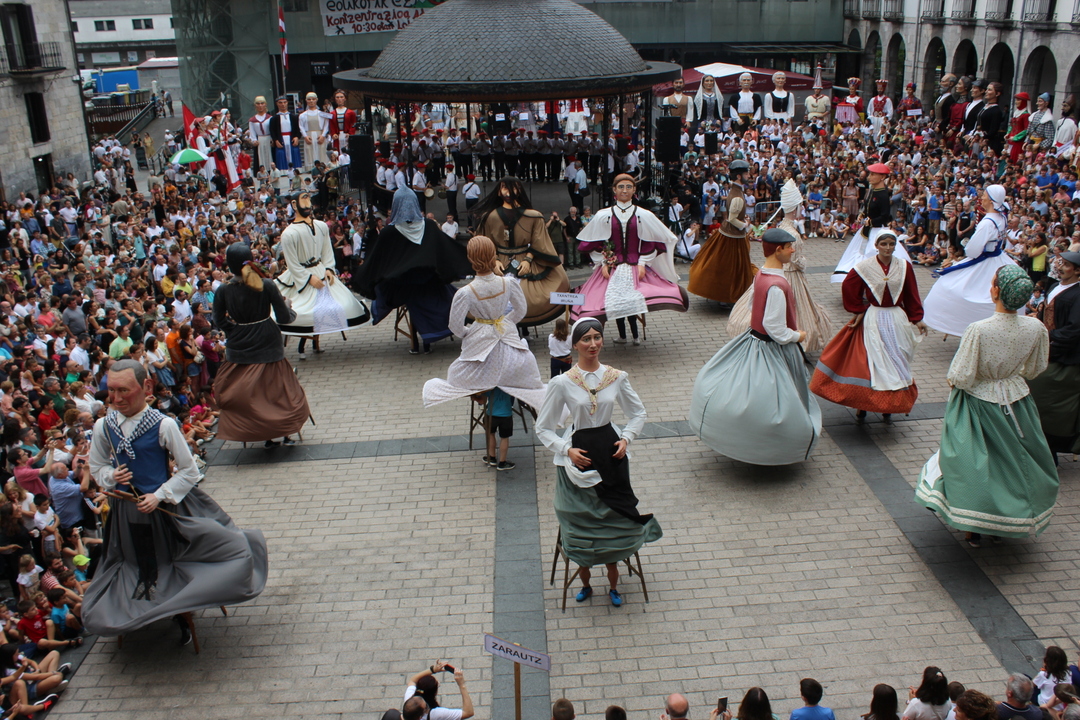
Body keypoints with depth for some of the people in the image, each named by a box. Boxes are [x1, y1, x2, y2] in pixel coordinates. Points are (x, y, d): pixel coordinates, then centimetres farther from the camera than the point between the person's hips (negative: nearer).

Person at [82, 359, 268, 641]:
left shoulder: (163, 425, -17)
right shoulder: (103, 427, -6)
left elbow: (189, 472, -11)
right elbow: (97, 467, 11)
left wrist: (159, 496, -19)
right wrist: (111, 476, -11)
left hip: (168, 508, -3)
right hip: (127, 513, 3)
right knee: (139, 571, 17)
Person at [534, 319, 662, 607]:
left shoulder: (617, 377, -3)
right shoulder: (562, 383, -10)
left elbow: (638, 413, 11)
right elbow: (542, 428, -4)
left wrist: (626, 438, -5)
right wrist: (567, 450, -15)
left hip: (610, 452, 2)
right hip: (577, 456, -2)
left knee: (612, 517, 8)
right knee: (581, 518, 8)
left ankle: (613, 583, 28)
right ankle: (585, 580, 31)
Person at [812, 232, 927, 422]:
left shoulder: (904, 267, -1)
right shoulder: (865, 267, -7)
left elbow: (912, 295, 5)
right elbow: (849, 286, 2)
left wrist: (917, 319, 5)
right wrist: (858, 311, 2)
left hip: (898, 320, 2)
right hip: (873, 320, -2)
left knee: (895, 361, 6)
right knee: (869, 361, -1)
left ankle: (889, 405, 18)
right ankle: (862, 404, 9)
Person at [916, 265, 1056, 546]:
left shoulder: (979, 330, -29)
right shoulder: (1036, 328, -15)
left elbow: (960, 378, -24)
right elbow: (1034, 370, 2)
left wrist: (953, 380, -1)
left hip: (978, 402, -4)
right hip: (1017, 401, 4)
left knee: (974, 464, 14)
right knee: (1013, 461, 22)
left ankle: (973, 529, 24)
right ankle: (1004, 524, 37)